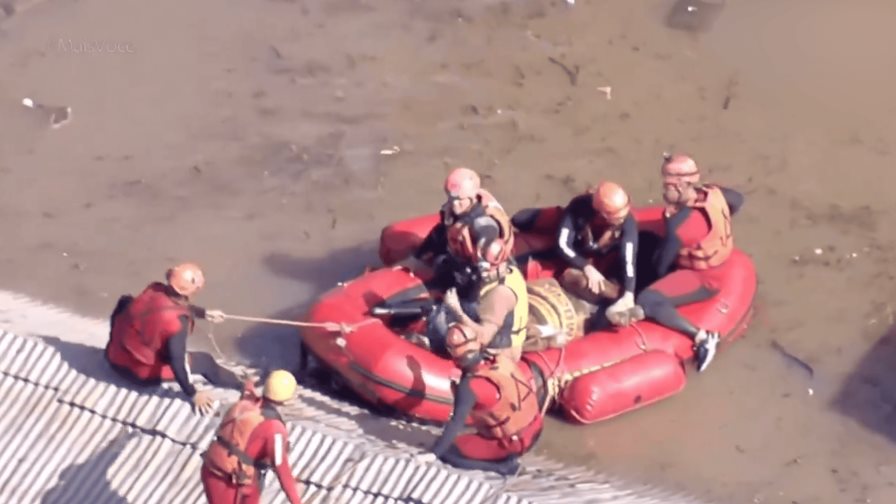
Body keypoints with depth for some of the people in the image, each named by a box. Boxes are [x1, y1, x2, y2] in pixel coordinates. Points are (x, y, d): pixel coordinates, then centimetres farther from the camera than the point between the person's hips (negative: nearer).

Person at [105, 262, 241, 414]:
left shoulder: (154, 289, -10)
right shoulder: (177, 321, -30)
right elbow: (177, 362, -30)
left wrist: (204, 313, 22)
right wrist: (193, 394, -18)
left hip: (114, 358, 6)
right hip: (141, 373, -6)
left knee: (126, 301, 29)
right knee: (204, 361, 5)